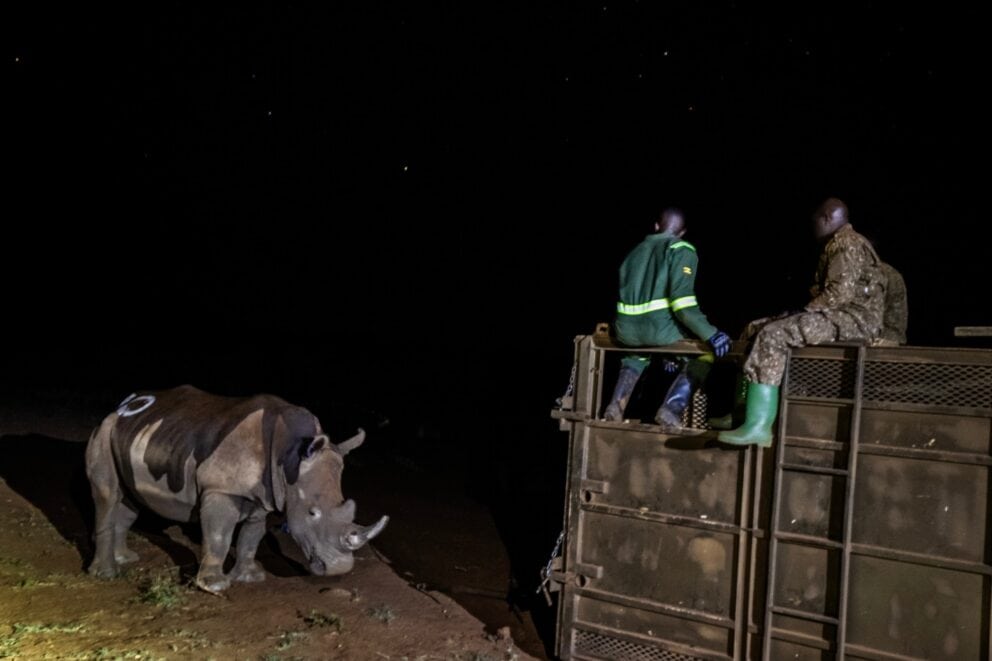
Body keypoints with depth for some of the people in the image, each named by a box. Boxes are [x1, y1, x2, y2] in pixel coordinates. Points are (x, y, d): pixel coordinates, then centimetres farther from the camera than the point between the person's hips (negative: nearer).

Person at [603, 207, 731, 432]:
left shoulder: (636, 251, 24)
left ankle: (617, 402, 21)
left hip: (626, 328, 6)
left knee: (636, 354, 39)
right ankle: (672, 408, -3)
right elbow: (682, 299, -13)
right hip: (659, 327, -6)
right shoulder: (682, 250, 3)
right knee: (705, 353, 16)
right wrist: (710, 334, -12)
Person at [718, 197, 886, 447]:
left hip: (854, 318, -10)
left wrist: (803, 311, -12)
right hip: (843, 315, 10)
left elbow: (841, 292, -21)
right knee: (758, 328, 5)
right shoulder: (842, 244, 23)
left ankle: (758, 426, -32)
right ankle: (743, 412, -3)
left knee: (773, 335, -26)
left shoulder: (846, 243, -9)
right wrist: (799, 314, 10)